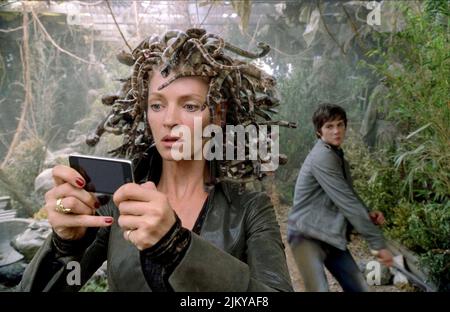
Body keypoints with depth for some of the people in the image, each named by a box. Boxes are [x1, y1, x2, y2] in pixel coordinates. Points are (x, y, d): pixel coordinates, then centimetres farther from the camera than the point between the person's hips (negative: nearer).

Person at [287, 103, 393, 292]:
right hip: (307, 236, -9)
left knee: (359, 288, 8)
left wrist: (368, 214, -3)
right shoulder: (321, 157, -18)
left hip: (331, 236, 9)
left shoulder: (338, 157, 12)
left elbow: (348, 197, 19)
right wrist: (378, 243, -20)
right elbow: (347, 202, -22)